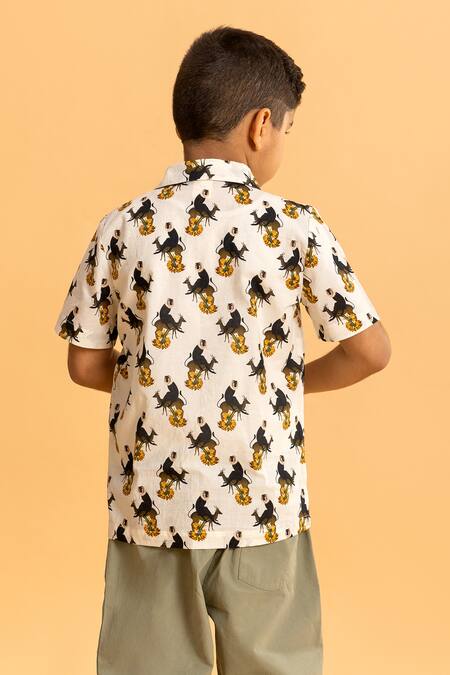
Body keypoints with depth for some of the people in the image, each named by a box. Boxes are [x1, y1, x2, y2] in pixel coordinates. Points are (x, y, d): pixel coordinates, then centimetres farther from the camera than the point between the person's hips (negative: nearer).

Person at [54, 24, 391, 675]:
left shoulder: (122, 228, -5)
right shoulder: (296, 226, -9)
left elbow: (86, 364, 0)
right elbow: (370, 350, -6)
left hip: (152, 500, 2)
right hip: (262, 503, -1)